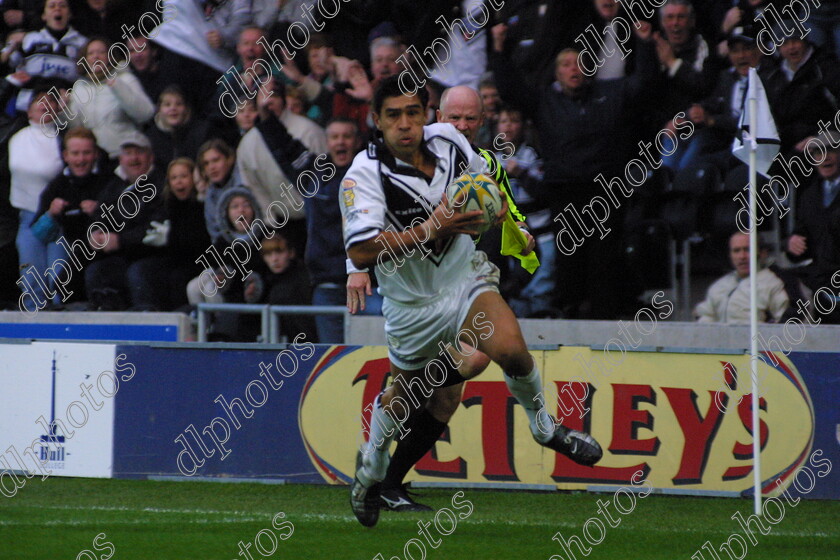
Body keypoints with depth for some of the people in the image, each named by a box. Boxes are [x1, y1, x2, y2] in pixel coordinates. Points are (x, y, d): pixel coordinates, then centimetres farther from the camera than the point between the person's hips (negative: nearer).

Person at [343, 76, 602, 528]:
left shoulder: (449, 139, -8)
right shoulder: (365, 174, -22)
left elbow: (484, 177, 16)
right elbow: (361, 253, -33)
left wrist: (497, 203, -7)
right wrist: (431, 228, -37)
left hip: (465, 278, 2)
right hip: (411, 301, -2)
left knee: (509, 348, -26)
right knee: (403, 392, 16)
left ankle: (543, 425, 2)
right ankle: (372, 465, 47)